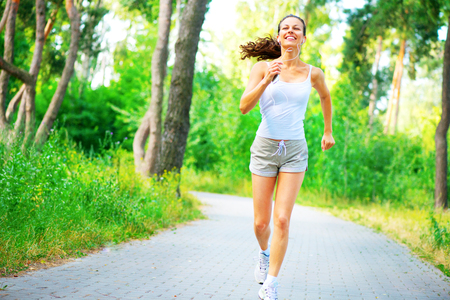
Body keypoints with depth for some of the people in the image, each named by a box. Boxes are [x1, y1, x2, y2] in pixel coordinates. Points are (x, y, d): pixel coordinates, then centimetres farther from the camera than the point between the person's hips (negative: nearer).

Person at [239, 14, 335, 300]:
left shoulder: (313, 73, 2)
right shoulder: (263, 68, -3)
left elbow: (325, 96, 24)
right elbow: (244, 106, -15)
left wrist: (328, 131, 29)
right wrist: (267, 81, -28)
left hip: (295, 151, 0)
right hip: (265, 147, 0)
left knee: (282, 220, -10)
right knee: (261, 222, 5)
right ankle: (264, 253, 39)